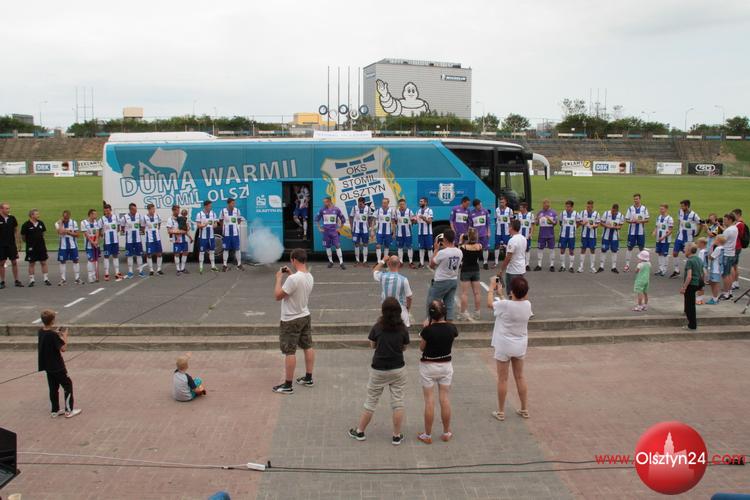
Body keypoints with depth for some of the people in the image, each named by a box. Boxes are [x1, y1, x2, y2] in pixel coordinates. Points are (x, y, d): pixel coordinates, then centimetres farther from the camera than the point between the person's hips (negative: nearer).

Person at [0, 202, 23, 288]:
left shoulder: (12, 218, 3)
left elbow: (16, 231, 10)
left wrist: (17, 243, 6)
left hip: (12, 244, 2)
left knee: (14, 262, 4)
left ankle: (16, 280, 11)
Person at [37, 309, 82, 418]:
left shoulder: (41, 331, -1)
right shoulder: (53, 335, -24)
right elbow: (63, 348, -24)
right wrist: (65, 336, -15)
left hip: (48, 366, 8)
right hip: (57, 366, -8)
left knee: (53, 388, 17)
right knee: (68, 385, 6)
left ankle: (55, 410, 25)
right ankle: (69, 410, 9)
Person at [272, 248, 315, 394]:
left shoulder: (293, 279, -28)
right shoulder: (309, 277, 0)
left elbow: (277, 296, -20)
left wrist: (279, 278, -9)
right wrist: (291, 274, 14)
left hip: (291, 321, -8)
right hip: (305, 316, 8)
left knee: (289, 352, 0)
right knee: (308, 347, 16)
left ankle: (288, 385, 7)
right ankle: (308, 378, 27)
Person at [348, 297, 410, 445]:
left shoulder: (377, 328, -12)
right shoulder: (403, 329, -9)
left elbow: (372, 345, 1)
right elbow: (404, 348, 2)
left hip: (378, 370, 0)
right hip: (398, 370, 1)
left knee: (371, 401, 12)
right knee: (398, 403, 9)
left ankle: (360, 432, 25)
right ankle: (397, 436, 16)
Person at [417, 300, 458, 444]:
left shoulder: (427, 330, -22)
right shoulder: (452, 328, -11)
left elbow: (422, 348, -9)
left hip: (428, 366, -3)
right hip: (446, 365, 3)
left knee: (429, 401, 5)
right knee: (445, 399, 13)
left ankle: (427, 435, 14)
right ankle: (446, 433, 24)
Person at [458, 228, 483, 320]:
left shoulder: (463, 246, -17)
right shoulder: (479, 246, -8)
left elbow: (459, 256, -1)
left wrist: (460, 242, 0)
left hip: (465, 271, -3)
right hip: (475, 270, 3)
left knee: (464, 293, 2)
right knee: (476, 293, 10)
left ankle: (464, 313, 2)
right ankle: (477, 313, 16)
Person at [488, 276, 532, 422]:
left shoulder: (505, 305, -24)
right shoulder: (527, 305, -10)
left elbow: (490, 304, -3)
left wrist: (491, 288, 9)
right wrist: (500, 293, 15)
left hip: (504, 346, -4)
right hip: (520, 346, 4)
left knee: (503, 379, 7)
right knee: (520, 377, 18)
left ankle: (500, 412, 17)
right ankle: (524, 409, 26)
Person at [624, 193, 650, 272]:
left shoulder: (644, 209, 2)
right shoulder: (630, 208, 1)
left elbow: (647, 220, 3)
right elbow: (626, 219, 2)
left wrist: (641, 221, -15)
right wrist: (632, 221, -17)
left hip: (641, 231, 1)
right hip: (632, 231, -1)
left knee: (641, 248, 6)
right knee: (630, 248, 1)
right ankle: (627, 265, 7)